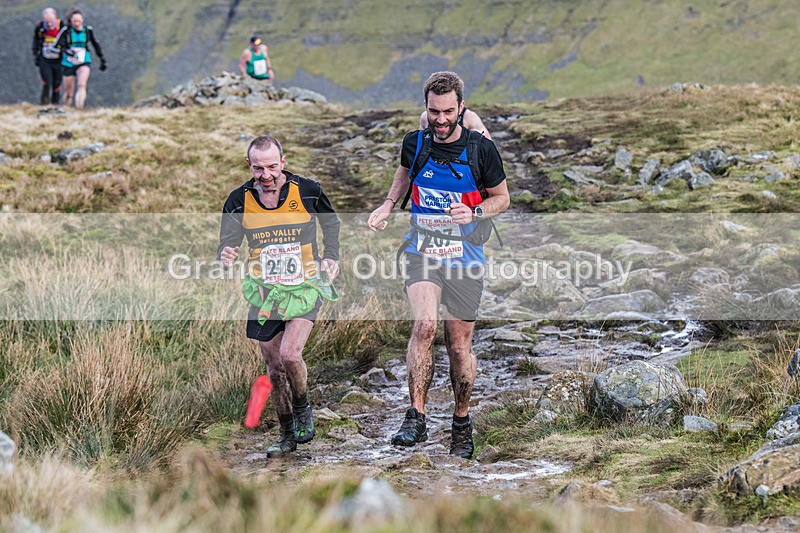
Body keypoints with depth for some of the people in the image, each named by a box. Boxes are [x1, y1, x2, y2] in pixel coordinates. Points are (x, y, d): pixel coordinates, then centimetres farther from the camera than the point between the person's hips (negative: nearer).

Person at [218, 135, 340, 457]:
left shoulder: (307, 191, -9)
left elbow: (331, 222, 12)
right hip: (265, 291, 3)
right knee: (274, 368, 8)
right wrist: (226, 256, -23)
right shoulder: (239, 201, -6)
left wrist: (331, 257, 4)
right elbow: (227, 243, 0)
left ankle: (302, 409, 8)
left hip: (305, 286, -3)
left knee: (289, 354, -21)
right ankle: (287, 436, 24)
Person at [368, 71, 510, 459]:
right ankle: (416, 419, -20)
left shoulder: (481, 149, -8)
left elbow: (501, 198, 4)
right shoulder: (415, 143, -2)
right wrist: (387, 206, 8)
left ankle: (461, 423, 26)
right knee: (424, 325, -24)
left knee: (459, 345, 6)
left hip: (465, 257, 0)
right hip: (422, 251, 1)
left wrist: (472, 213, -15)